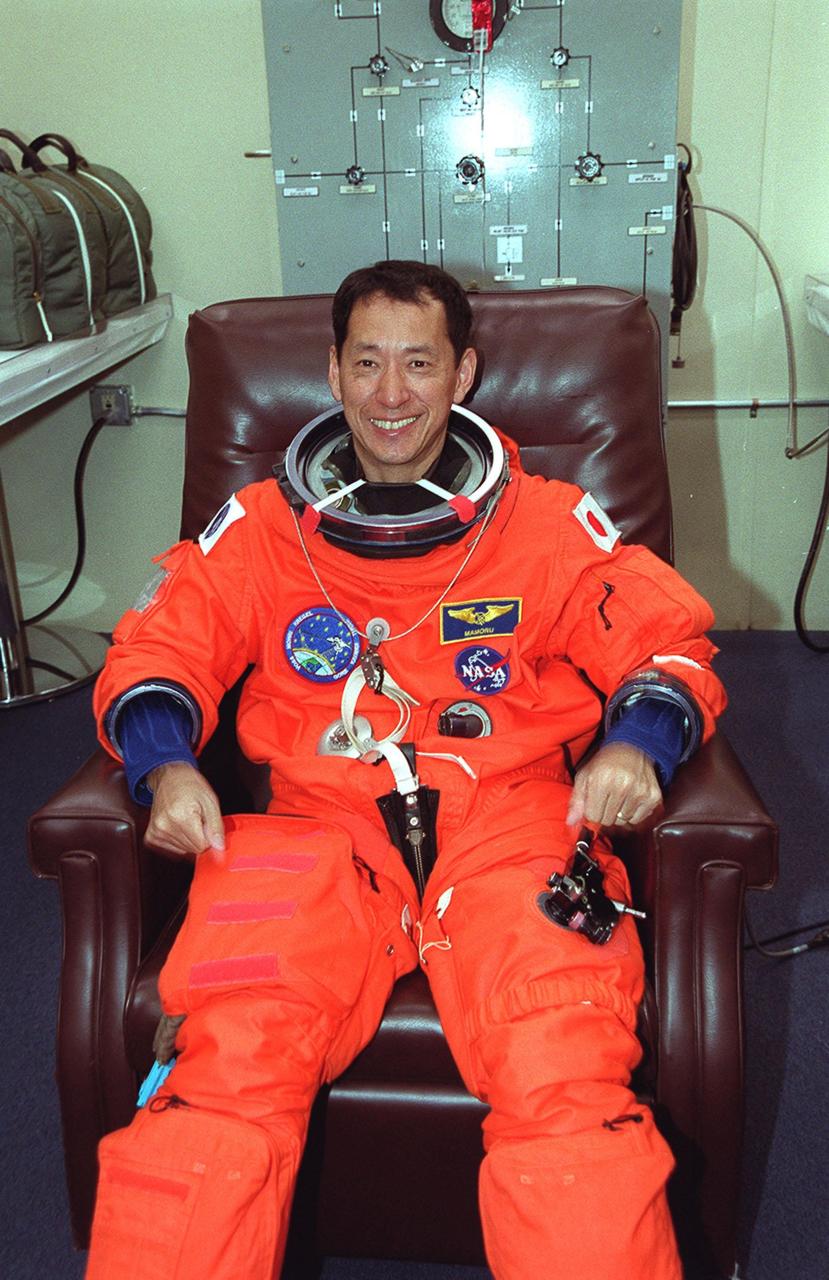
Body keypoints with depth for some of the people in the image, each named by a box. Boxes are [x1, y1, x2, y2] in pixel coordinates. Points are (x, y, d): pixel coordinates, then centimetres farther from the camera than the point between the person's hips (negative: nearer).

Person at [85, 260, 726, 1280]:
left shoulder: (549, 524, 15)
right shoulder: (259, 527, 17)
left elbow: (668, 640, 14)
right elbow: (156, 652, 16)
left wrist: (635, 742, -8)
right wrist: (166, 766, -5)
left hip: (509, 813, 0)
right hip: (318, 822, 1)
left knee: (566, 1079, -28)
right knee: (228, 1063, -27)